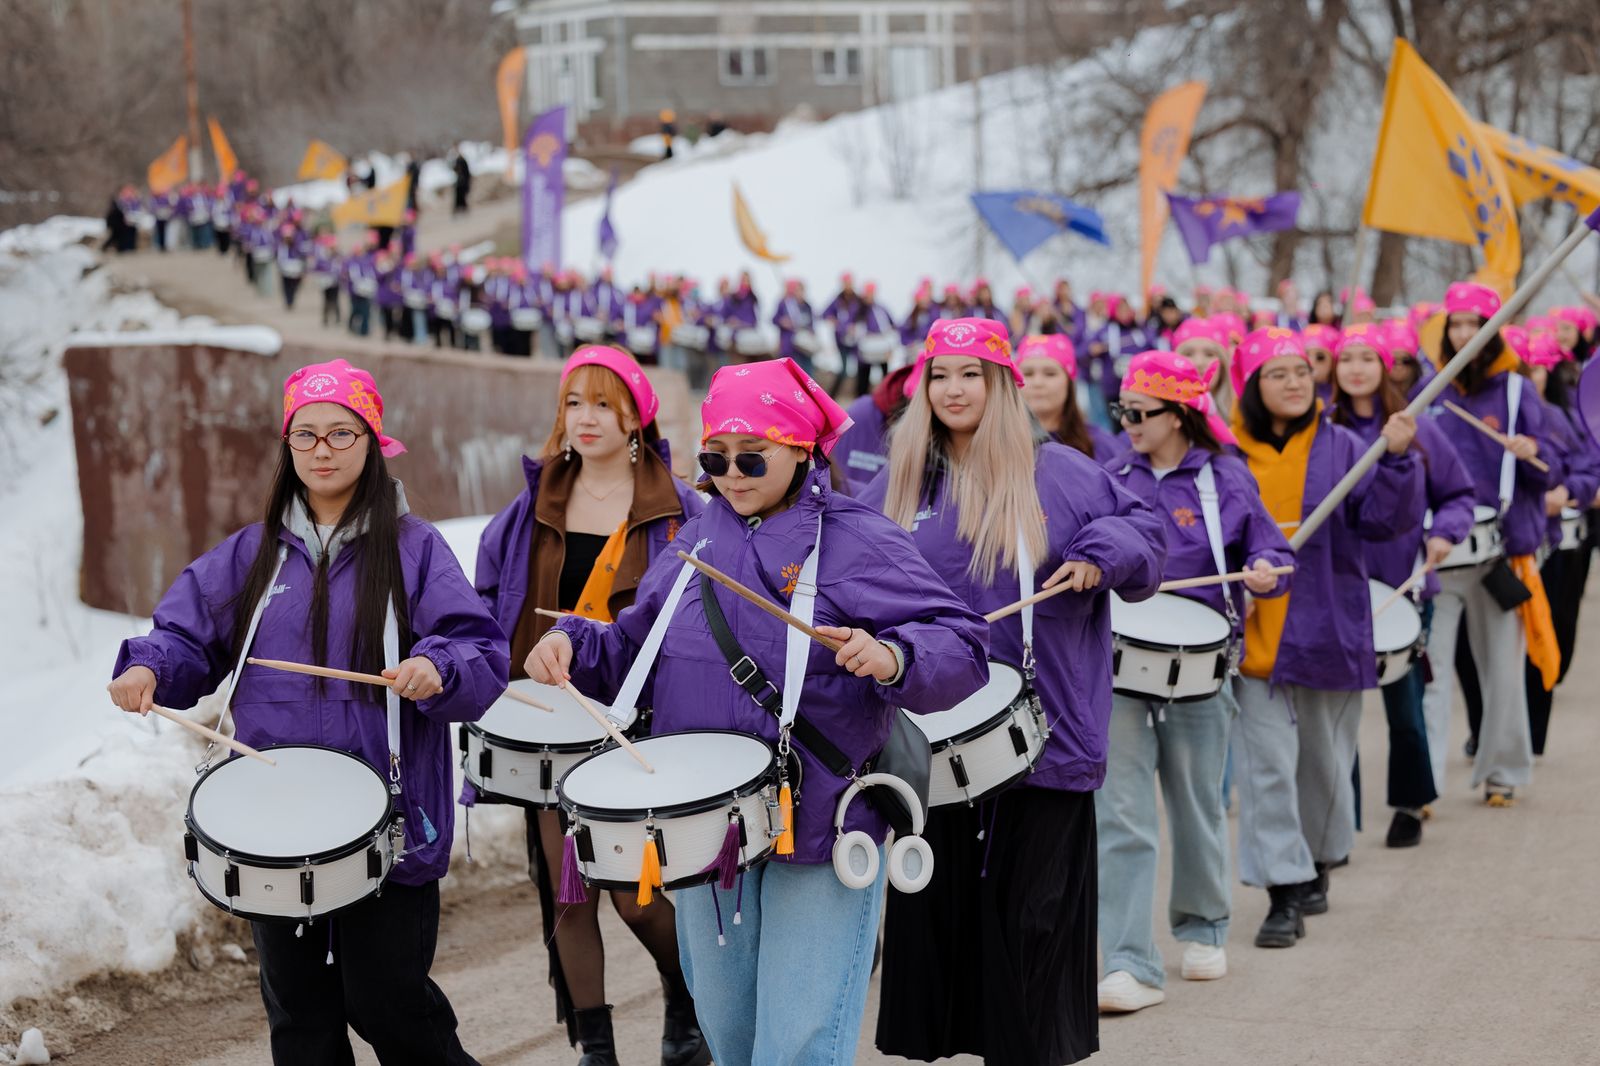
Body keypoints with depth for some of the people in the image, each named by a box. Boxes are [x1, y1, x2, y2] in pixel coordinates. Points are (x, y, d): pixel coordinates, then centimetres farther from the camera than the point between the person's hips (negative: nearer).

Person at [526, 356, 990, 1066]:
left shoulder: (857, 541, -8)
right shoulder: (693, 543, 11)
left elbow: (962, 649, -15)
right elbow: (632, 653, 20)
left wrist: (890, 658, -35)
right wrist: (574, 645, 0)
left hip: (821, 829, -6)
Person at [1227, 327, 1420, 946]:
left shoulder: (1341, 448, 0)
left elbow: (1387, 519, -6)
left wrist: (1397, 459, -19)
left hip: (1328, 632, 1)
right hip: (1252, 634, -1)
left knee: (1325, 761, 15)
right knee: (1266, 765, -5)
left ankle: (1317, 866, 36)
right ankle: (1283, 897, -1)